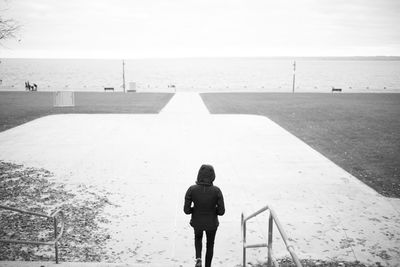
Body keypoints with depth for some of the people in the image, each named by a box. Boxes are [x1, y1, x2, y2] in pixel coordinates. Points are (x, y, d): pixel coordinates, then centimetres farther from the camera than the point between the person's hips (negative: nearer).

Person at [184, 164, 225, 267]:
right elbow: (221, 211, -19)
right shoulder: (217, 191, -25)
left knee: (198, 237, 36)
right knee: (210, 244, 29)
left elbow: (186, 210, -19)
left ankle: (198, 259, 15)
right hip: (211, 223, -1)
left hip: (197, 222, 1)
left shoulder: (191, 189, -24)